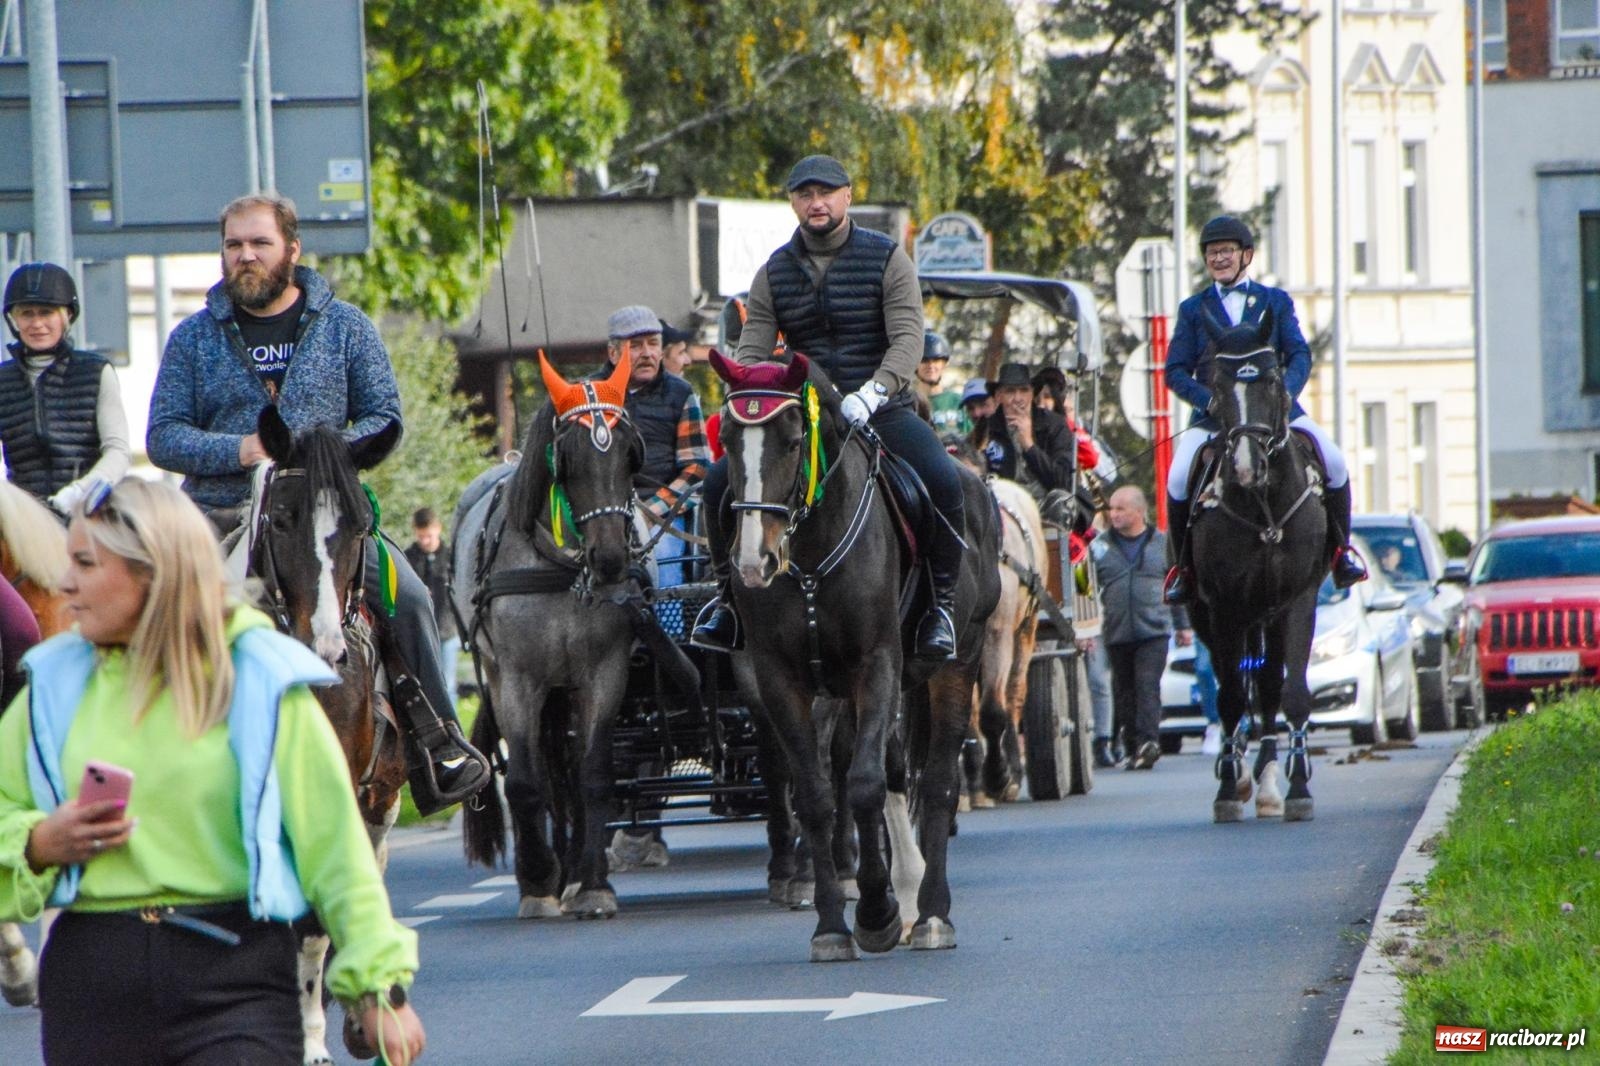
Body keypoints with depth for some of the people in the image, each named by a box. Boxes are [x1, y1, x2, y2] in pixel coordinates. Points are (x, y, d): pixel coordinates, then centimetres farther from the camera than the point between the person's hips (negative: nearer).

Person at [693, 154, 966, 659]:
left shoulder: (886, 258, -2)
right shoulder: (774, 272, 7)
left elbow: (908, 339, -13)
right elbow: (752, 350, 2)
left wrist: (872, 392, -31)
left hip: (882, 409, -3)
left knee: (942, 480, -30)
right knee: (722, 480, -15)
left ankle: (941, 602, -14)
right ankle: (729, 597, 3)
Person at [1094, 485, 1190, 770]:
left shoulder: (1162, 543, 8)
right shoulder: (1102, 547, 6)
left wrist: (1183, 625, 16)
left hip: (1153, 630, -2)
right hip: (1116, 633, 2)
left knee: (1147, 686, -14)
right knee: (1124, 692, 6)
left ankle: (1148, 741, -22)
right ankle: (1132, 748, 13)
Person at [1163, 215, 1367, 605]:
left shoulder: (1276, 302, 13)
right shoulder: (1193, 309, 11)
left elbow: (1299, 355, 4)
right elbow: (1175, 371, 4)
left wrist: (1284, 391, -17)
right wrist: (1210, 400, -15)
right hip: (1213, 417, 0)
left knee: (1334, 462, -18)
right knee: (1178, 480, -24)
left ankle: (1340, 549, 2)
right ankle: (1184, 566, -5)